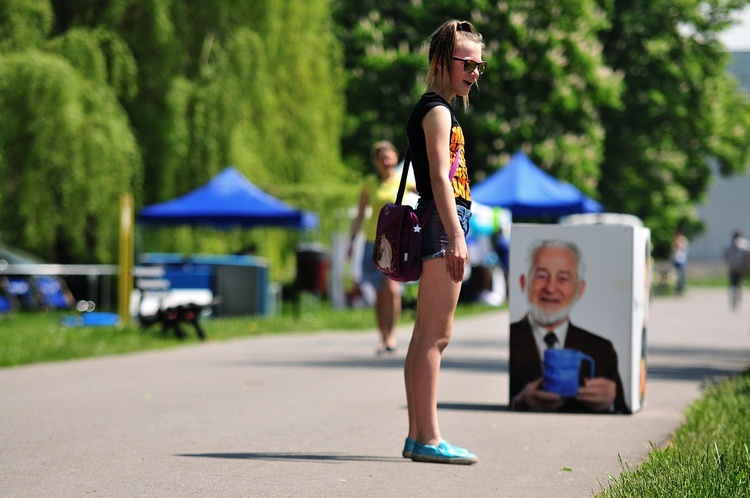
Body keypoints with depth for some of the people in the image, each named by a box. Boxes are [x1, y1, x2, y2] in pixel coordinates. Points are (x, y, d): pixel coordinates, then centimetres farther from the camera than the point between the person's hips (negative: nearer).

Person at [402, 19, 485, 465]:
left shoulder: (438, 110, 21)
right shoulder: (437, 111, -8)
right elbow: (440, 178, -17)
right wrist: (455, 236, -23)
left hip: (440, 228, 10)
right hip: (443, 224, -10)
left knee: (426, 335, 10)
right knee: (436, 335, -11)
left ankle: (418, 436, 13)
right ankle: (428, 438, -12)